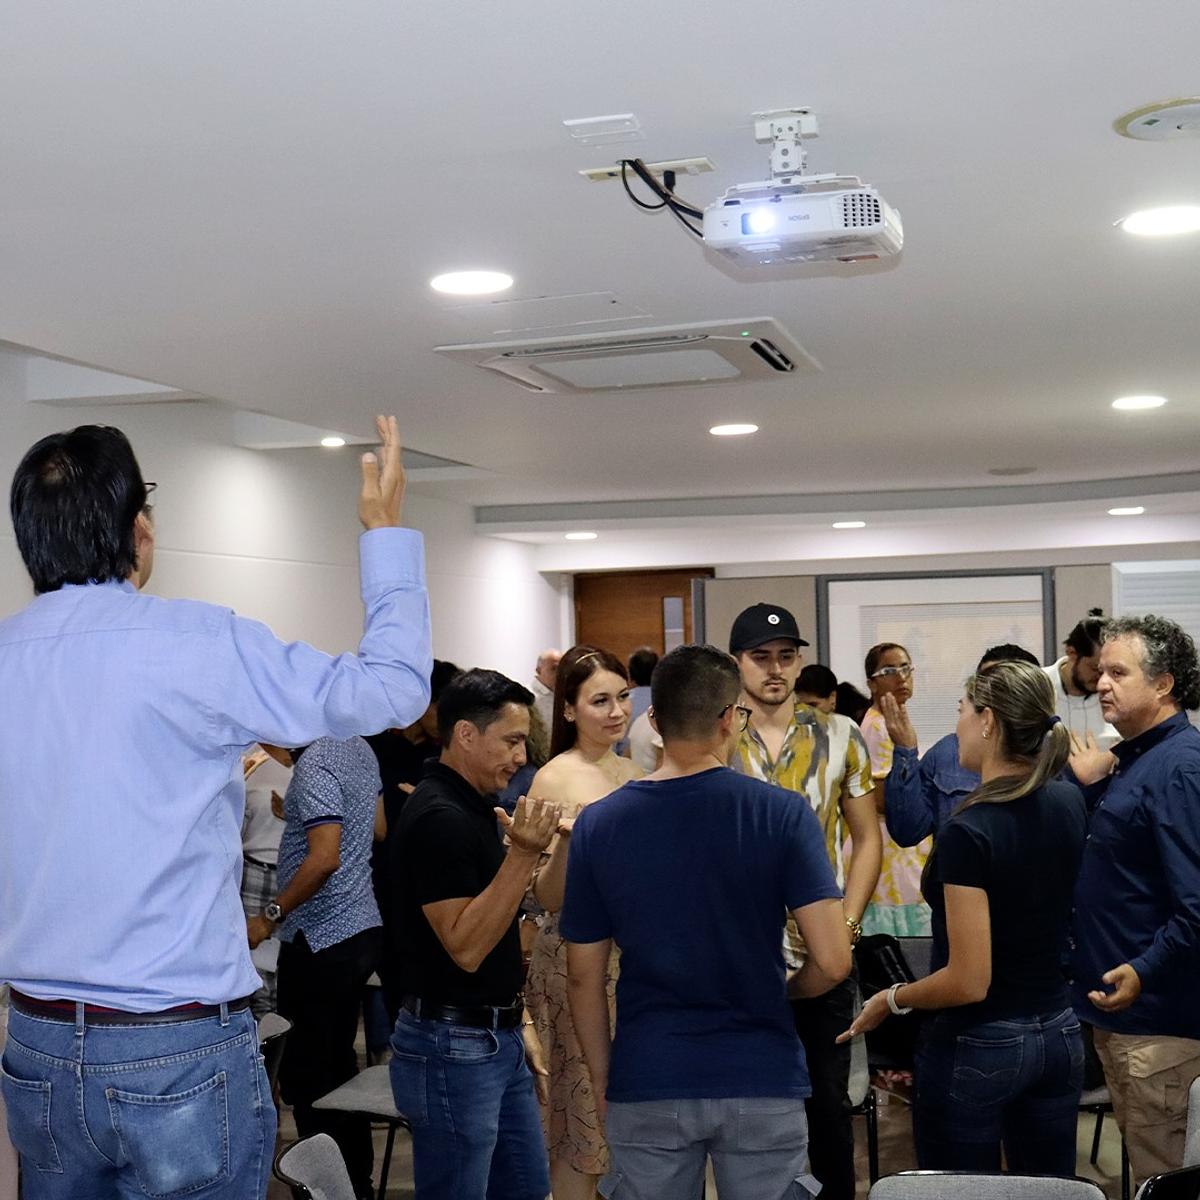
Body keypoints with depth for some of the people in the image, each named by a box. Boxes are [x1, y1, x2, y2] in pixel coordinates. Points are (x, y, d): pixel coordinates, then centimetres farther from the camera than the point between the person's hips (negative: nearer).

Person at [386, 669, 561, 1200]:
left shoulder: (475, 807, 10)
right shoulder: (438, 818, -20)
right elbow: (465, 946, -24)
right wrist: (523, 855, -29)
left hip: (497, 1038, 9)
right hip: (452, 1046, -9)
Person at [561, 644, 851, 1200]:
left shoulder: (598, 824, -5)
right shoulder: (783, 814, -10)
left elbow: (583, 976, 0)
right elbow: (832, 962, -14)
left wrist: (601, 1077, 13)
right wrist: (786, 988, 8)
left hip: (646, 1085, 1)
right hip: (761, 1079, -1)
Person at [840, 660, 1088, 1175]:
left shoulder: (968, 832, -22)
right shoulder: (1071, 803, -1)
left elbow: (968, 982, -22)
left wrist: (891, 1000, -3)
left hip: (977, 1048, -7)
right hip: (1059, 1034, 7)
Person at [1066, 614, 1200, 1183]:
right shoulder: (1130, 757, 11)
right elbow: (1092, 855, 17)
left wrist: (1144, 972, -28)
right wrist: (1091, 785, 4)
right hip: (1115, 1008, 10)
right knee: (1142, 1164, 19)